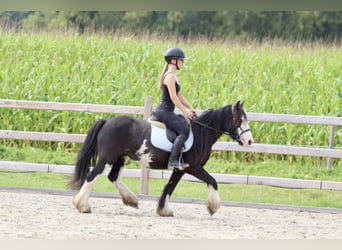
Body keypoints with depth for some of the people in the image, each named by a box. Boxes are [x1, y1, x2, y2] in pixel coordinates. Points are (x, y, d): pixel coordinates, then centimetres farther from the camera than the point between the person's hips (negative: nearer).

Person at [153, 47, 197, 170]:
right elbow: (173, 97, -20)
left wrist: (190, 108, 14)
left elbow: (179, 96, 21)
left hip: (167, 112, 11)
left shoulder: (174, 76, 17)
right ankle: (173, 160, -24)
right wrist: (184, 111, -17)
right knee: (184, 130, -18)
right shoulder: (170, 76, -14)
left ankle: (178, 159, 10)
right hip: (164, 111, -11)